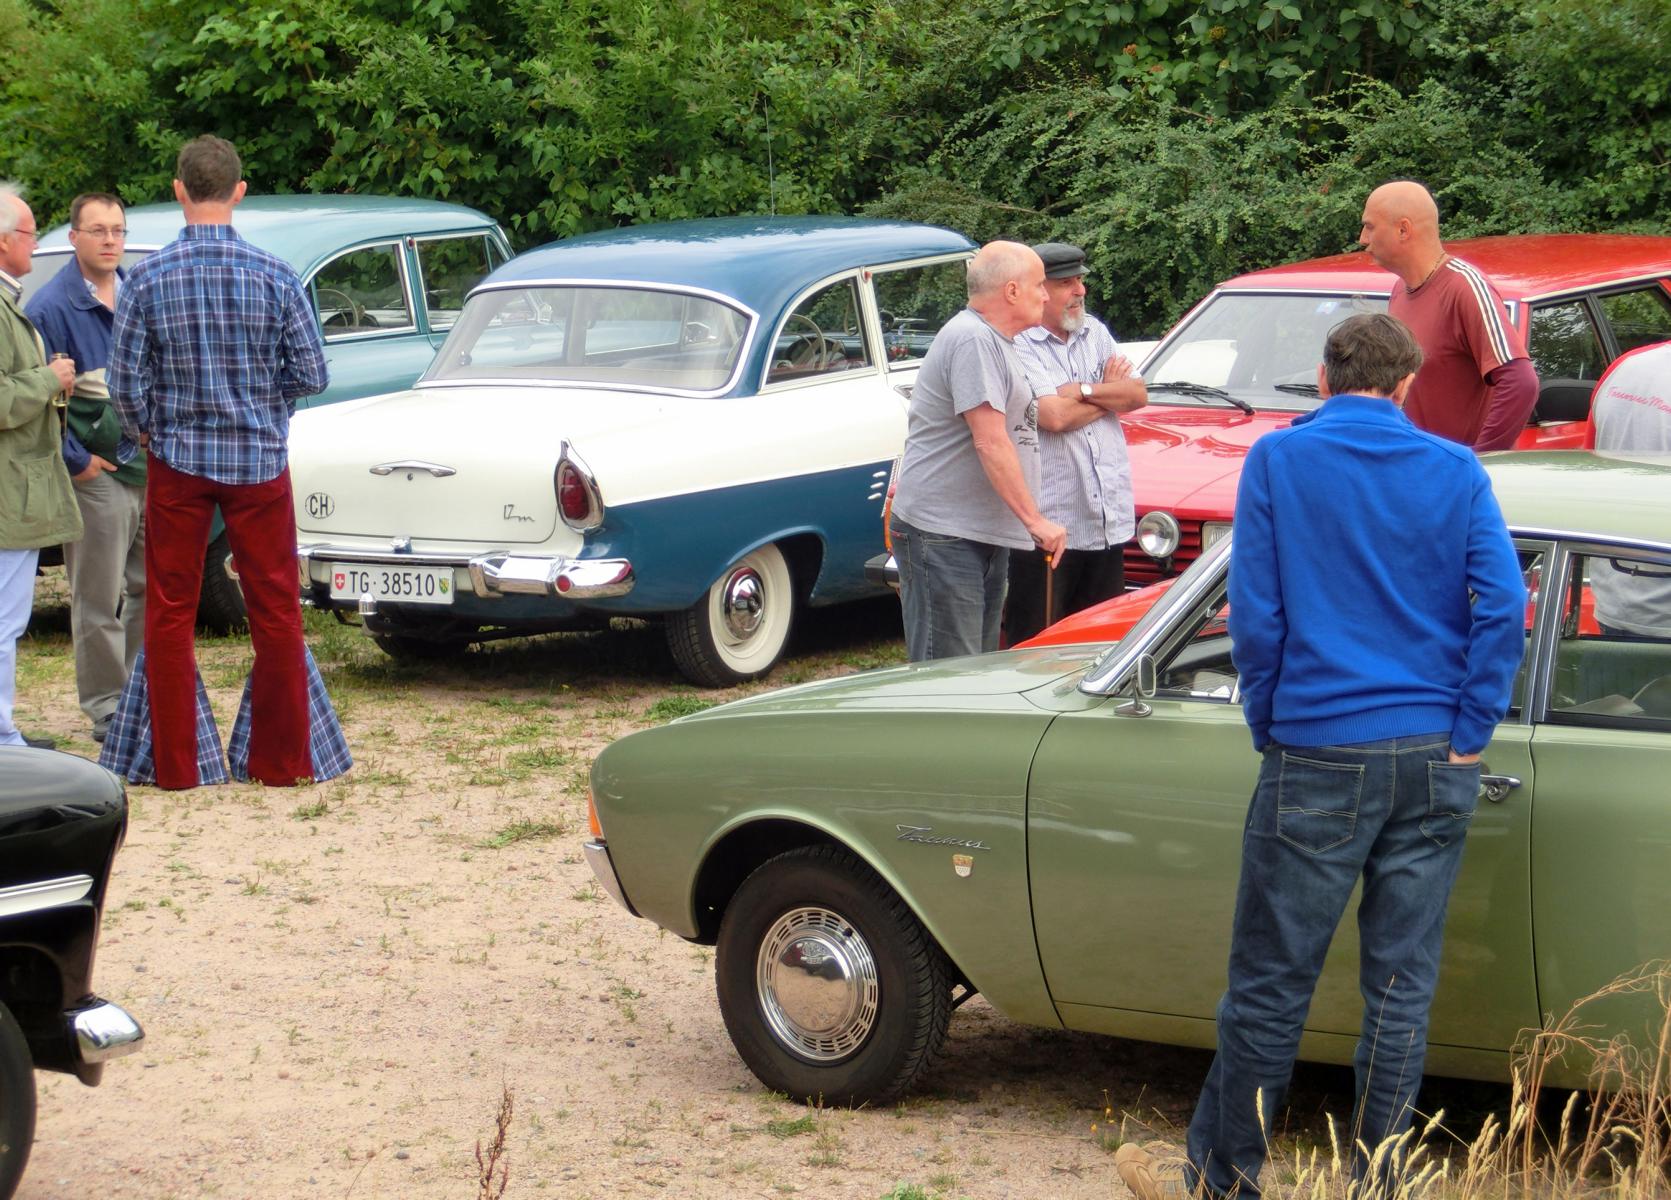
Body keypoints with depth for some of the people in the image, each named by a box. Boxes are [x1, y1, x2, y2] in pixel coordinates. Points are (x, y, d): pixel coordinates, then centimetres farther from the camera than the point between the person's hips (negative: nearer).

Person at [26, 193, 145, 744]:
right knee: (98, 602, 0)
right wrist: (77, 462, -12)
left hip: (151, 467, 6)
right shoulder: (51, 307, -8)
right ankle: (106, 708, 7)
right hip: (97, 472, -6)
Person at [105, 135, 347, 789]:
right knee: (275, 610, 9)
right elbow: (311, 373, -5)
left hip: (177, 464, 0)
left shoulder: (148, 278, -7)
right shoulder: (274, 276, -8)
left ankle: (174, 764, 12)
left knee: (169, 612, 9)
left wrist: (145, 434, 13)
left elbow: (125, 380, -6)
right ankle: (280, 759, 13)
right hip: (259, 464, 0)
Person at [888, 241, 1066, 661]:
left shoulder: (993, 342, 18)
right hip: (941, 534, -11)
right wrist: (1035, 521, -21)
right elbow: (991, 443, -22)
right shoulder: (972, 340, -17)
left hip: (984, 532, 11)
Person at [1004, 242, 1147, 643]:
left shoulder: (1094, 332, 14)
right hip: (1046, 526, -7)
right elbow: (1052, 416, -18)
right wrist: (1110, 390, -1)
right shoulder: (1017, 343, -9)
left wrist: (1083, 390, -10)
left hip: (1107, 520, 7)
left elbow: (1138, 395, 7)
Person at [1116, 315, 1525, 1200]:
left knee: (1271, 982, 6)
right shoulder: (1456, 472, 4)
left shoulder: (1278, 460, -1)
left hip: (1320, 760, -2)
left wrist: (1267, 726, 8)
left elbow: (1254, 613, -4)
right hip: (1434, 763, 3)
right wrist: (1467, 736, -1)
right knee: (1402, 984, 8)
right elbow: (1502, 606, -5)